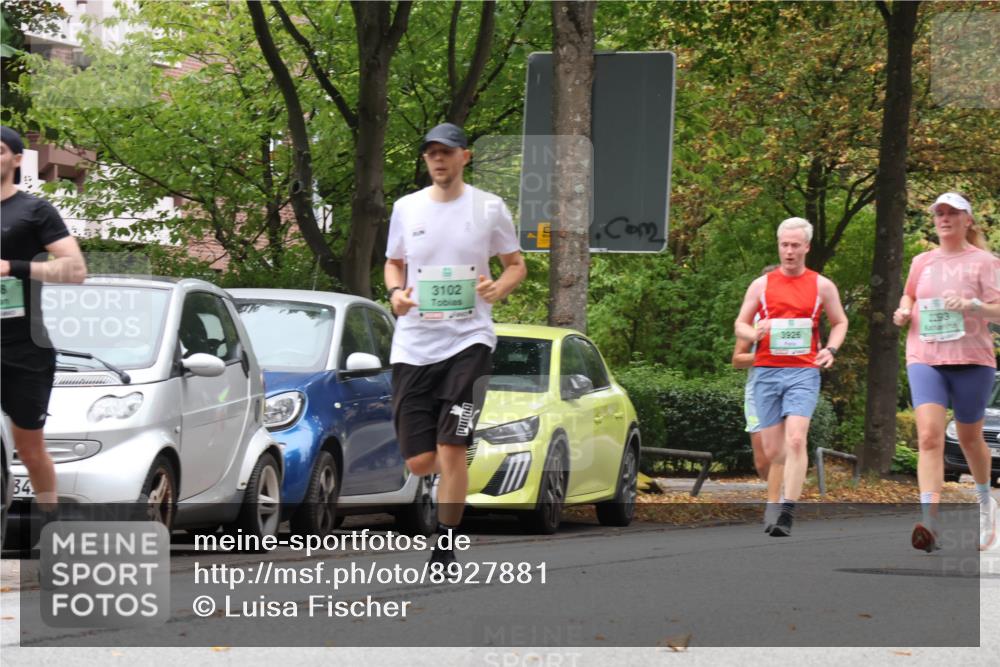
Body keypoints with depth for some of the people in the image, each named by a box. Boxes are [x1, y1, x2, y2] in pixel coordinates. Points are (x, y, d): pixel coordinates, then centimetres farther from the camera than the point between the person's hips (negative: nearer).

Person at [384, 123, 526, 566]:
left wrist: (498, 289, -11)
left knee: (451, 450, -14)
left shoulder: (489, 208, 3)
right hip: (412, 345, 3)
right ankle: (453, 480, 36)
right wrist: (395, 291, -2)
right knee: (419, 461, -1)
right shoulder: (406, 208, 9)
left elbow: (516, 264, 11)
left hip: (468, 340, -3)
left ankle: (444, 549, -2)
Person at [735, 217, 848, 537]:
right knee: (772, 450, 2)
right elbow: (740, 325, 14)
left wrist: (831, 349, -2)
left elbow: (840, 322, 18)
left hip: (803, 371, -2)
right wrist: (755, 333, -10)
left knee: (796, 440, -19)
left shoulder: (822, 286, 8)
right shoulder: (761, 285, 10)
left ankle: (787, 515, -22)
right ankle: (775, 503, 28)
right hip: (766, 372, 2)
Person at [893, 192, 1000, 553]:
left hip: (971, 360, -2)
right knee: (929, 436, -17)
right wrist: (904, 311, 8)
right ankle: (929, 522, -28)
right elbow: (909, 294, 30)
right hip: (925, 359, 2)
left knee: (970, 438, 13)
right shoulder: (922, 262, 12)